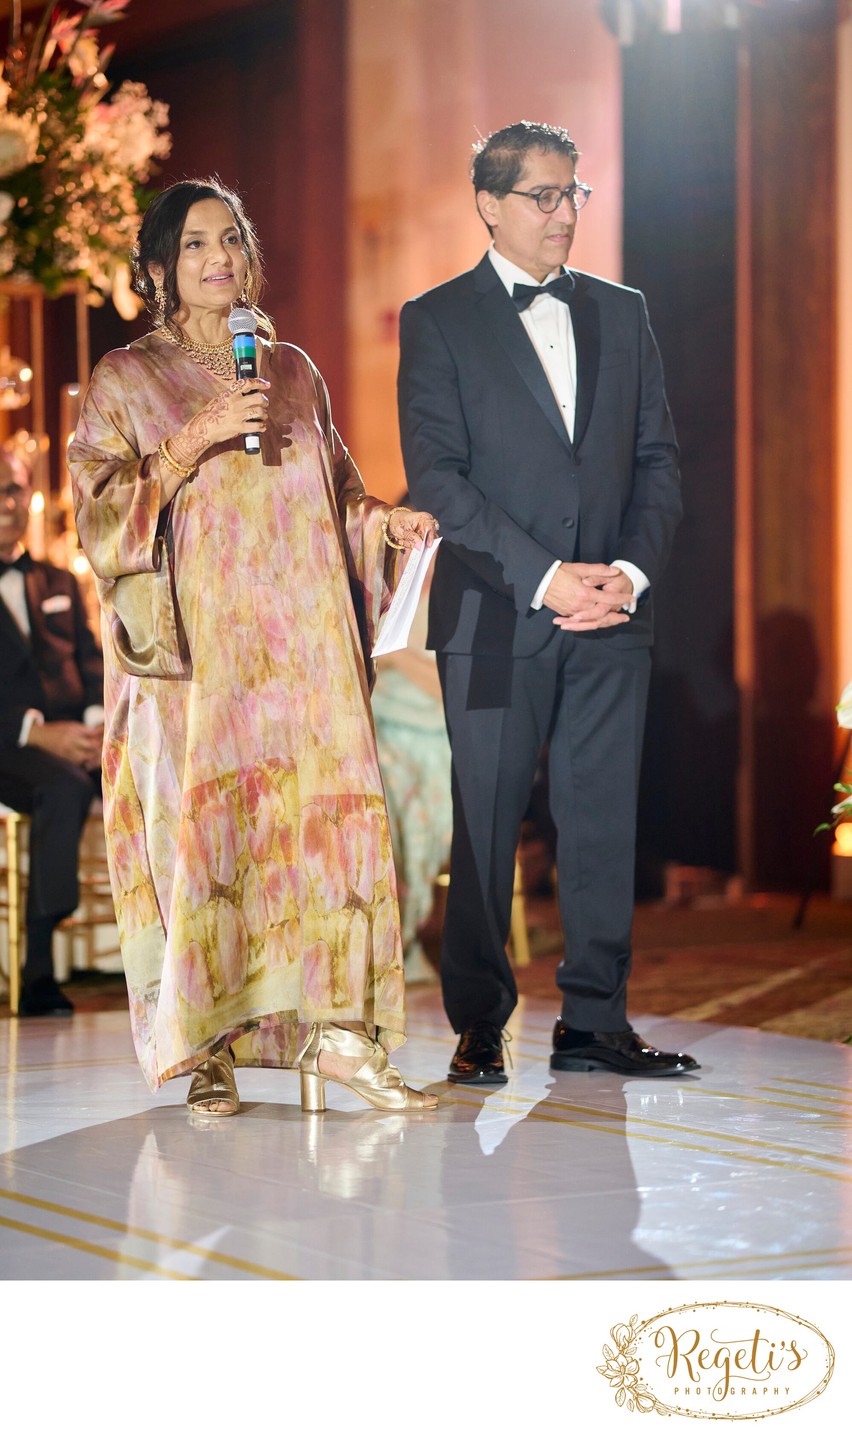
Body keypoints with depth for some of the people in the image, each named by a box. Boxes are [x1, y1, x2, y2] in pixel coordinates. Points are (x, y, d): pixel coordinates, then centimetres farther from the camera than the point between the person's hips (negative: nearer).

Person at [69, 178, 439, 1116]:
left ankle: (333, 1026, -9)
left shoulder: (293, 371, 17)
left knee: (327, 808, -9)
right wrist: (194, 441, -14)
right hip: (196, 643, -3)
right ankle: (207, 1051, -3)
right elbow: (101, 505, -4)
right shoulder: (127, 380, 6)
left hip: (299, 636, 3)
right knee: (202, 819, -8)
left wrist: (382, 521, 1)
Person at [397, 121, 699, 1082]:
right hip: (495, 615, -4)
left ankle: (595, 1021, 10)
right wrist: (543, 576, -14)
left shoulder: (621, 315, 14)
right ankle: (478, 1028, 8)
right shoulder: (437, 322, 1)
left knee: (604, 818, 3)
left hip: (611, 611, 4)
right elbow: (436, 477, -7)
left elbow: (658, 457, 12)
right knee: (485, 823, -1)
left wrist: (632, 571, -5)